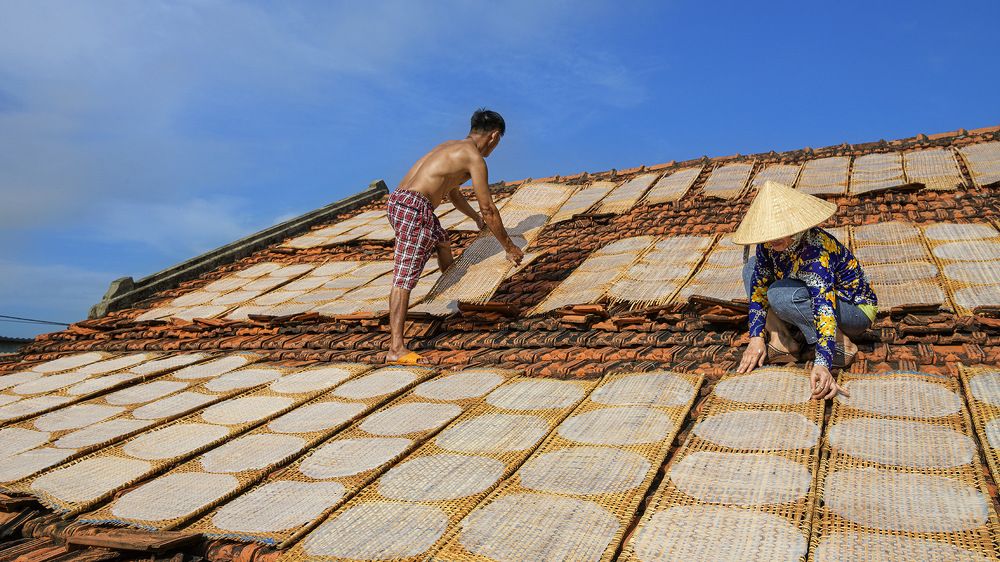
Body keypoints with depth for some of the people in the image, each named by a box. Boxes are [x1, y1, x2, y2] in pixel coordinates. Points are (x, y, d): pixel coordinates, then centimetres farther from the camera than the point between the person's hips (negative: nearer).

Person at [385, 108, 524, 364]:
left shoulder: (450, 146, 24)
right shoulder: (475, 158, -4)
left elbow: (454, 194, 39)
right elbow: (489, 209, -4)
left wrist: (475, 217, 55)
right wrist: (509, 247, 6)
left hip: (397, 200, 10)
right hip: (415, 207, -10)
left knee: (442, 241, 33)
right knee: (405, 277, -13)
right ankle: (396, 348, -16)